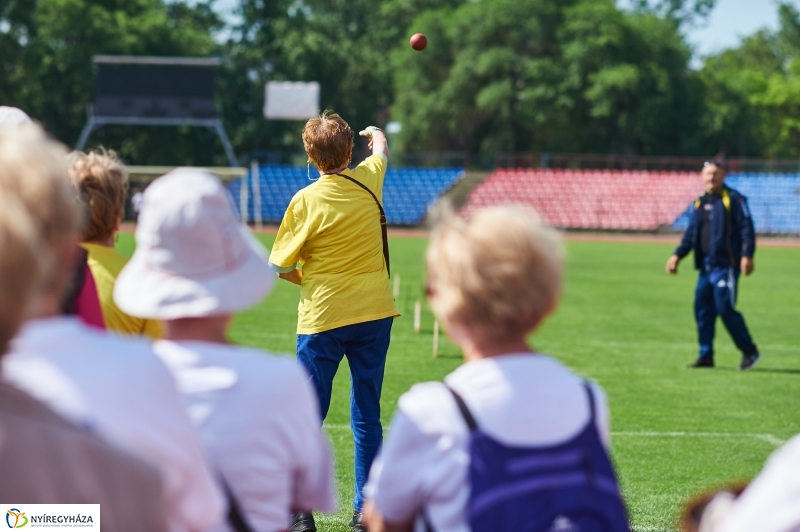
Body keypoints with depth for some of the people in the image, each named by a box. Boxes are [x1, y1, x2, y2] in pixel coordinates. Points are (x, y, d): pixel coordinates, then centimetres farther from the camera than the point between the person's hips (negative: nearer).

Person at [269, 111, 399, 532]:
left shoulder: (307, 201, -11)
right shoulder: (368, 180, 0)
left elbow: (280, 267, -7)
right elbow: (382, 152, 26)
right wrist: (376, 133, 47)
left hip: (322, 318, -3)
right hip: (374, 313, 3)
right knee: (367, 416, 9)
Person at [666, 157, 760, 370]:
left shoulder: (734, 199, -5)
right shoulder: (700, 202, 16)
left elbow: (747, 228, -11)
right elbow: (691, 233, 22)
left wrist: (747, 255, -21)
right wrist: (678, 255, 12)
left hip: (726, 265, -7)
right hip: (706, 266, 7)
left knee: (725, 309, -11)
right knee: (702, 309, 6)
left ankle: (750, 352, 1)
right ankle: (706, 356, 13)